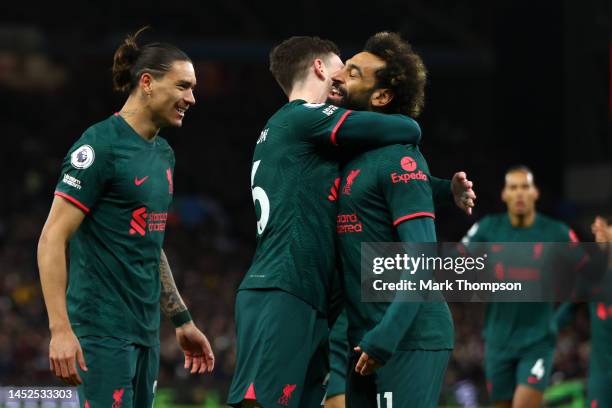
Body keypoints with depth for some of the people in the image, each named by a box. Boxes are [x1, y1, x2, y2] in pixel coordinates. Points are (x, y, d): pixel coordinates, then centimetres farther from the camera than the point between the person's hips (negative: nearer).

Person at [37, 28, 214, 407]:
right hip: (103, 330, -9)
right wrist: (60, 329, -22)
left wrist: (183, 321, 25)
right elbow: (52, 238, -15)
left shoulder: (163, 153, 15)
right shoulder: (101, 145, -11)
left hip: (145, 332, 9)